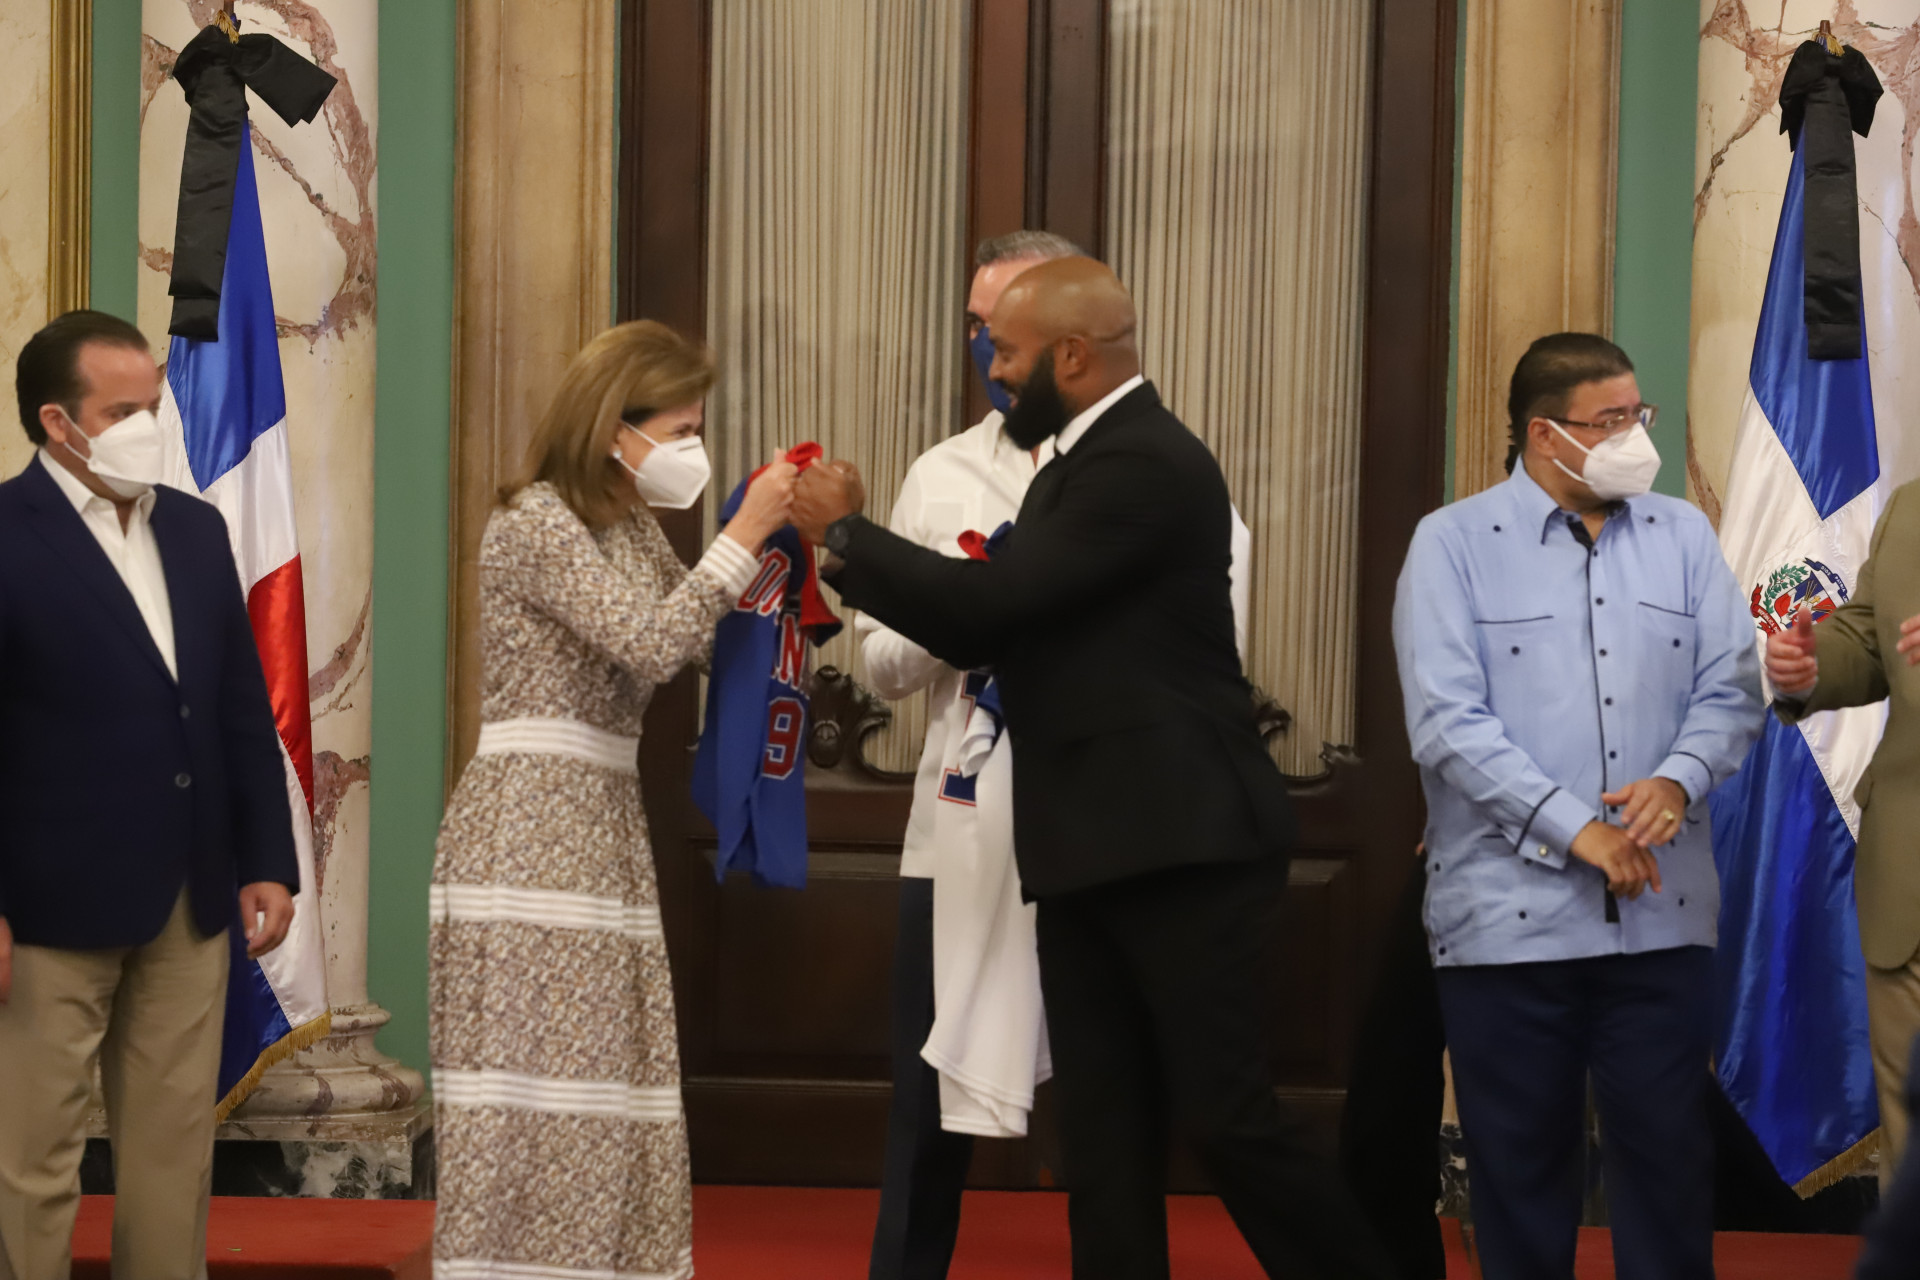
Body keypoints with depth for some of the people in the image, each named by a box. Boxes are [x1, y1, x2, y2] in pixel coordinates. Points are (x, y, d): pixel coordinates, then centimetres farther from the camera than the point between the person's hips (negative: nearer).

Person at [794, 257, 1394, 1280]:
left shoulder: (1148, 465, -15)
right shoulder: (1083, 462, 17)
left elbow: (996, 598, -21)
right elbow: (980, 636, 16)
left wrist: (848, 531, -8)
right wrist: (845, 555, 7)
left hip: (1179, 848, -10)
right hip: (1091, 854, 10)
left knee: (1225, 1117, -7)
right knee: (1102, 1141, 6)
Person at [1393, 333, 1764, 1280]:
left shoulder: (1683, 539, 10)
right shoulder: (1453, 545, -2)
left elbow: (1729, 689, 7)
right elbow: (1448, 721, -10)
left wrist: (1678, 780, -14)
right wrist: (1574, 829, -15)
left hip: (1662, 914, 3)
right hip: (1510, 912, -3)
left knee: (1667, 1149, 4)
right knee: (1520, 1163, 5)